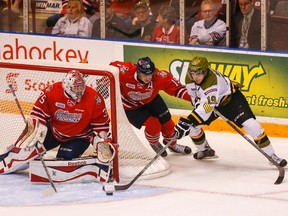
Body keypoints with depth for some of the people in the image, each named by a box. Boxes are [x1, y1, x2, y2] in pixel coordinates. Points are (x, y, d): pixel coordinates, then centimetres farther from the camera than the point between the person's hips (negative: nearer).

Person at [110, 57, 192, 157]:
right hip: (131, 106, -3)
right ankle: (154, 145, 19)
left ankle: (172, 145, 38)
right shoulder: (126, 71, -37)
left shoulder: (159, 77, -33)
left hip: (152, 100, 3)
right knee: (153, 125, -15)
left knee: (166, 122, 6)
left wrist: (191, 97, -39)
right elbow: (112, 67, -17)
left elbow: (176, 88, -27)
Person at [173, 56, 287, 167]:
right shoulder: (189, 79, -17)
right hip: (214, 103, 7)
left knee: (251, 125, -22)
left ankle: (271, 155, -12)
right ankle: (206, 150, 22)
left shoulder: (212, 79, -41)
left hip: (231, 99, -7)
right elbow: (195, 96, 1)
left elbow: (207, 105, -48)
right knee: (192, 125, -5)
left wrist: (188, 121, -56)